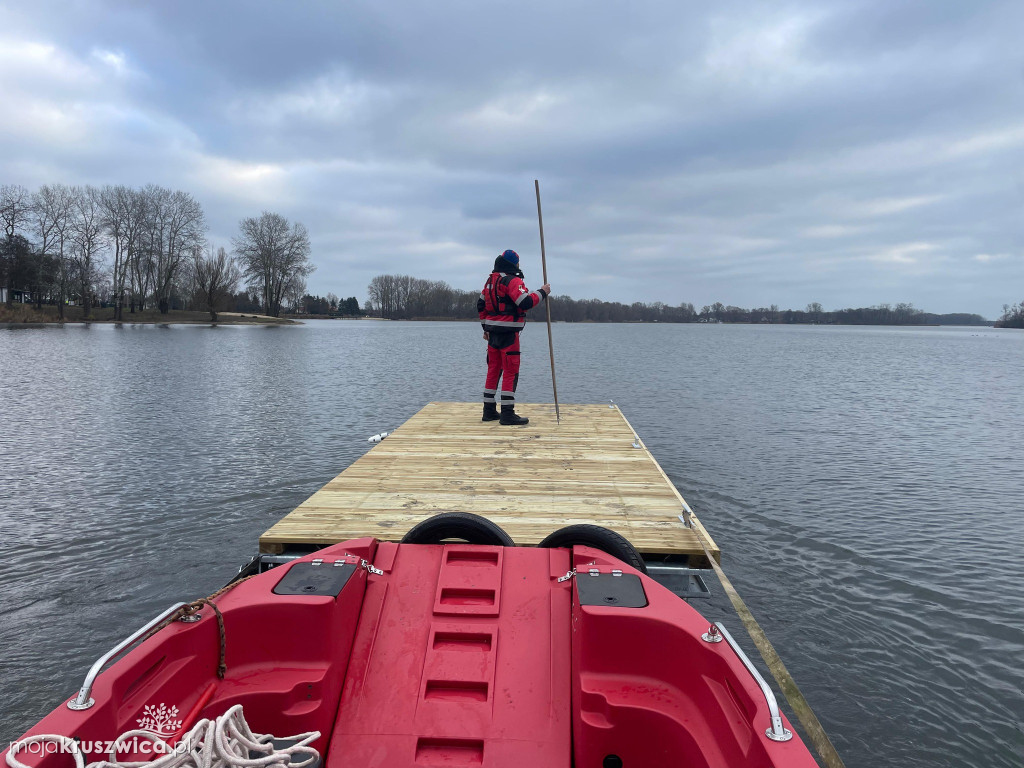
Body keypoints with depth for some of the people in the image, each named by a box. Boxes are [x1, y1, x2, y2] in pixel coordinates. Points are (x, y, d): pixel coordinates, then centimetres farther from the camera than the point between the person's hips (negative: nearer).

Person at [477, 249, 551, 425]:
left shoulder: (490, 281, 15)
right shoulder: (513, 281, -11)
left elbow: (481, 305, 19)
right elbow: (526, 302, -23)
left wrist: (486, 327, 25)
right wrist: (542, 292, -9)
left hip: (492, 332, 9)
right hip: (508, 333, -8)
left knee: (493, 370, 14)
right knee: (511, 372, -5)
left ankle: (489, 411, 19)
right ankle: (507, 414, -6)